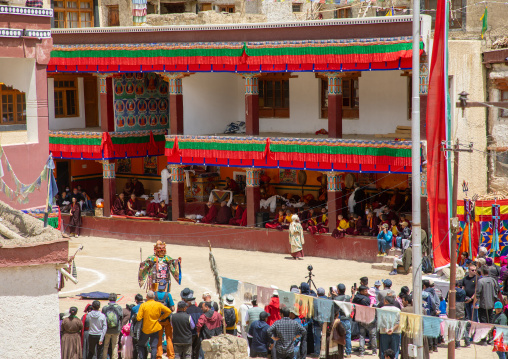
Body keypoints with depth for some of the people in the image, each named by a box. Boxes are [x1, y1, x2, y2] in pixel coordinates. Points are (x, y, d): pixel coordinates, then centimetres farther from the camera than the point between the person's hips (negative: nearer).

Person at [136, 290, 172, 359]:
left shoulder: (143, 305, -12)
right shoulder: (158, 305, -6)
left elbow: (138, 318, -15)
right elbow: (168, 311, -5)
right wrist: (161, 318, 3)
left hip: (145, 329, -2)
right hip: (155, 328, 2)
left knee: (141, 345, 14)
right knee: (154, 346, 5)